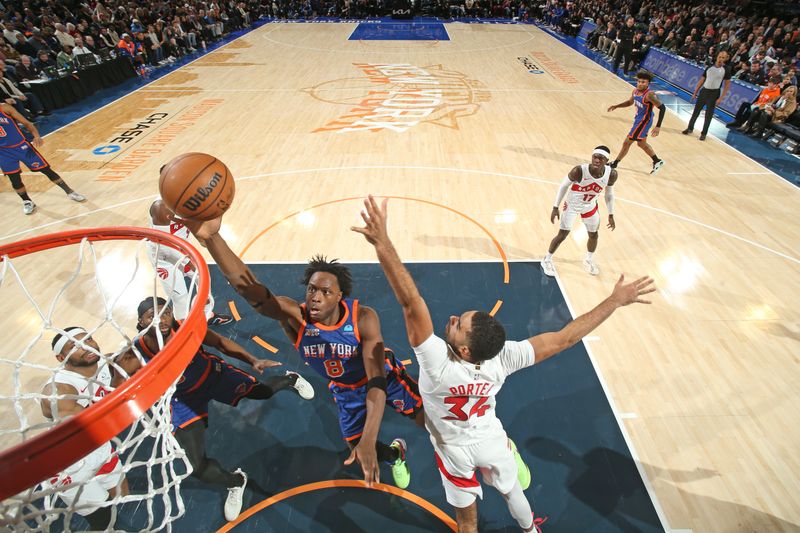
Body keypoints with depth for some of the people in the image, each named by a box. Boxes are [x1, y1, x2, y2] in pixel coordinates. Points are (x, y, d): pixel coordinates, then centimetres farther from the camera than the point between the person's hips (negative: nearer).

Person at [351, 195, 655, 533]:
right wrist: (615, 301, -20)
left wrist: (382, 243, -59)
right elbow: (565, 338, -28)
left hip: (455, 450, -3)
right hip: (491, 439, 3)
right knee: (511, 490, 34)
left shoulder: (438, 364, -43)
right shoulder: (503, 357, -33)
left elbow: (410, 302, -54)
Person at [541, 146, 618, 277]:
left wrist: (611, 215, 3)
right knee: (562, 235, -1)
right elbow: (564, 185, -17)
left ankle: (589, 260, 45)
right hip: (572, 206, -4)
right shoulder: (579, 170, -34)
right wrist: (555, 207, -14)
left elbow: (609, 193, -2)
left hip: (590, 207, 4)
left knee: (593, 235, 18)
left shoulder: (611, 174, -21)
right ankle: (547, 260, 22)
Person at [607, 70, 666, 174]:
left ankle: (614, 163, 14)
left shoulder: (649, 95, -25)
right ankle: (657, 162, 37)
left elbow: (662, 108, -25)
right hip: (638, 119, 10)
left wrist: (658, 127, -30)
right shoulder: (635, 91, -1)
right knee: (641, 143, 22)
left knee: (627, 142, -2)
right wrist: (616, 106, 6)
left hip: (643, 121, -10)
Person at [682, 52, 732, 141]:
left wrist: (721, 97, -13)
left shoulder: (726, 69, -7)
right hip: (704, 91, 3)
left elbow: (727, 84, -5)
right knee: (696, 111, 8)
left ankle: (704, 133, 10)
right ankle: (690, 128, 24)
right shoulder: (710, 66, 3)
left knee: (708, 115, 2)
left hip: (714, 93, -3)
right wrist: (695, 92, 6)